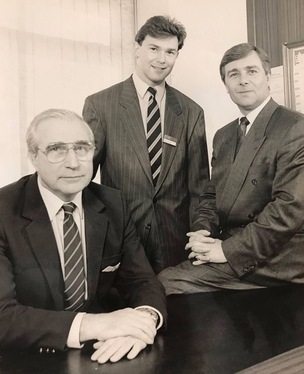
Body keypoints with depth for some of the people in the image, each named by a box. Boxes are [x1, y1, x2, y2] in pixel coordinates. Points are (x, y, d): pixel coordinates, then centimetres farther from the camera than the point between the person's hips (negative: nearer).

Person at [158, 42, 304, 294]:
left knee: (168, 283, -15)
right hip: (229, 257, 6)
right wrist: (201, 230, -6)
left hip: (274, 263, -6)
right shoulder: (223, 136, 13)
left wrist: (228, 249, -18)